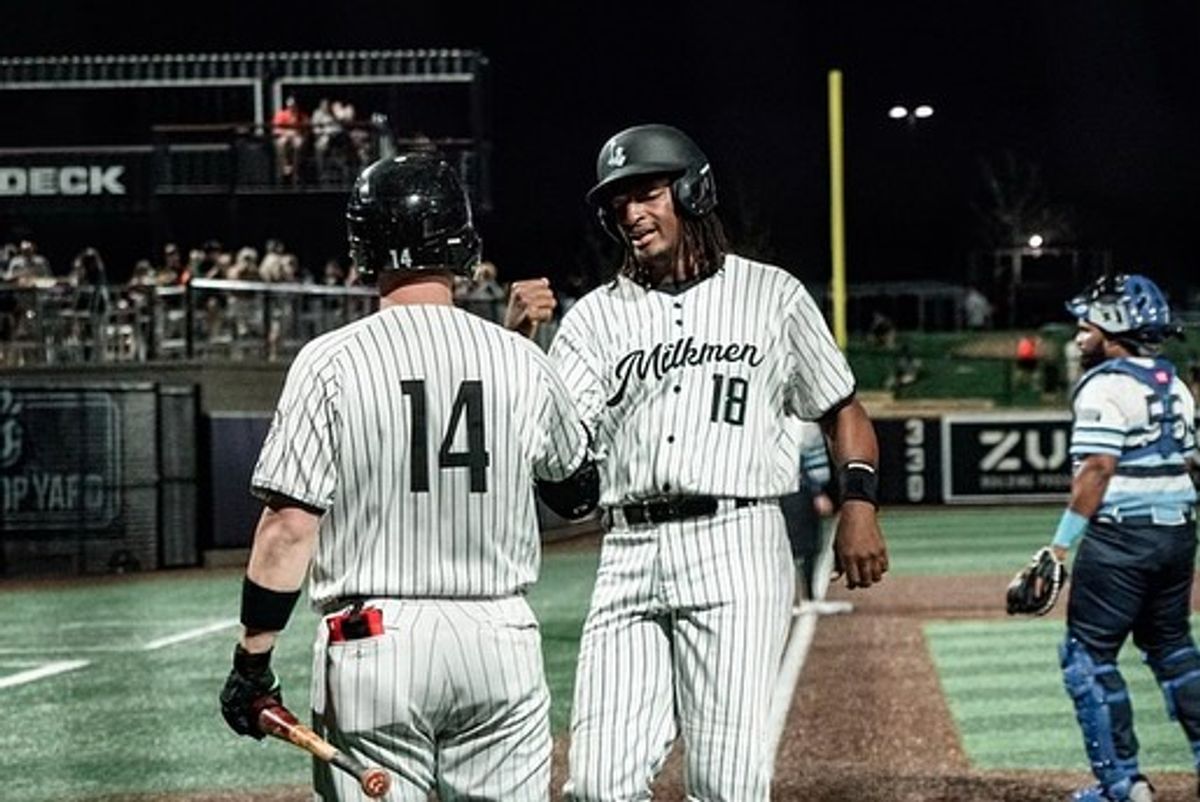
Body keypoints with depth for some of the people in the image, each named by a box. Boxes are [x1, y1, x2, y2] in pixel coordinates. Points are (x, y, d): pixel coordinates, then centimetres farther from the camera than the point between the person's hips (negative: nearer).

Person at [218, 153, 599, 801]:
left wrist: (251, 660, -2)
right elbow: (579, 494, 18)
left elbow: (289, 525, -9)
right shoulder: (521, 361, 2)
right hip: (500, 642, 2)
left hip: (374, 643, -2)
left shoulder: (331, 361, -6)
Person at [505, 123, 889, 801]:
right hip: (630, 557, 3)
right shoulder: (596, 316, 14)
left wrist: (859, 504, 1)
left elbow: (843, 411, 16)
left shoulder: (772, 295, 12)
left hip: (736, 547, -2)